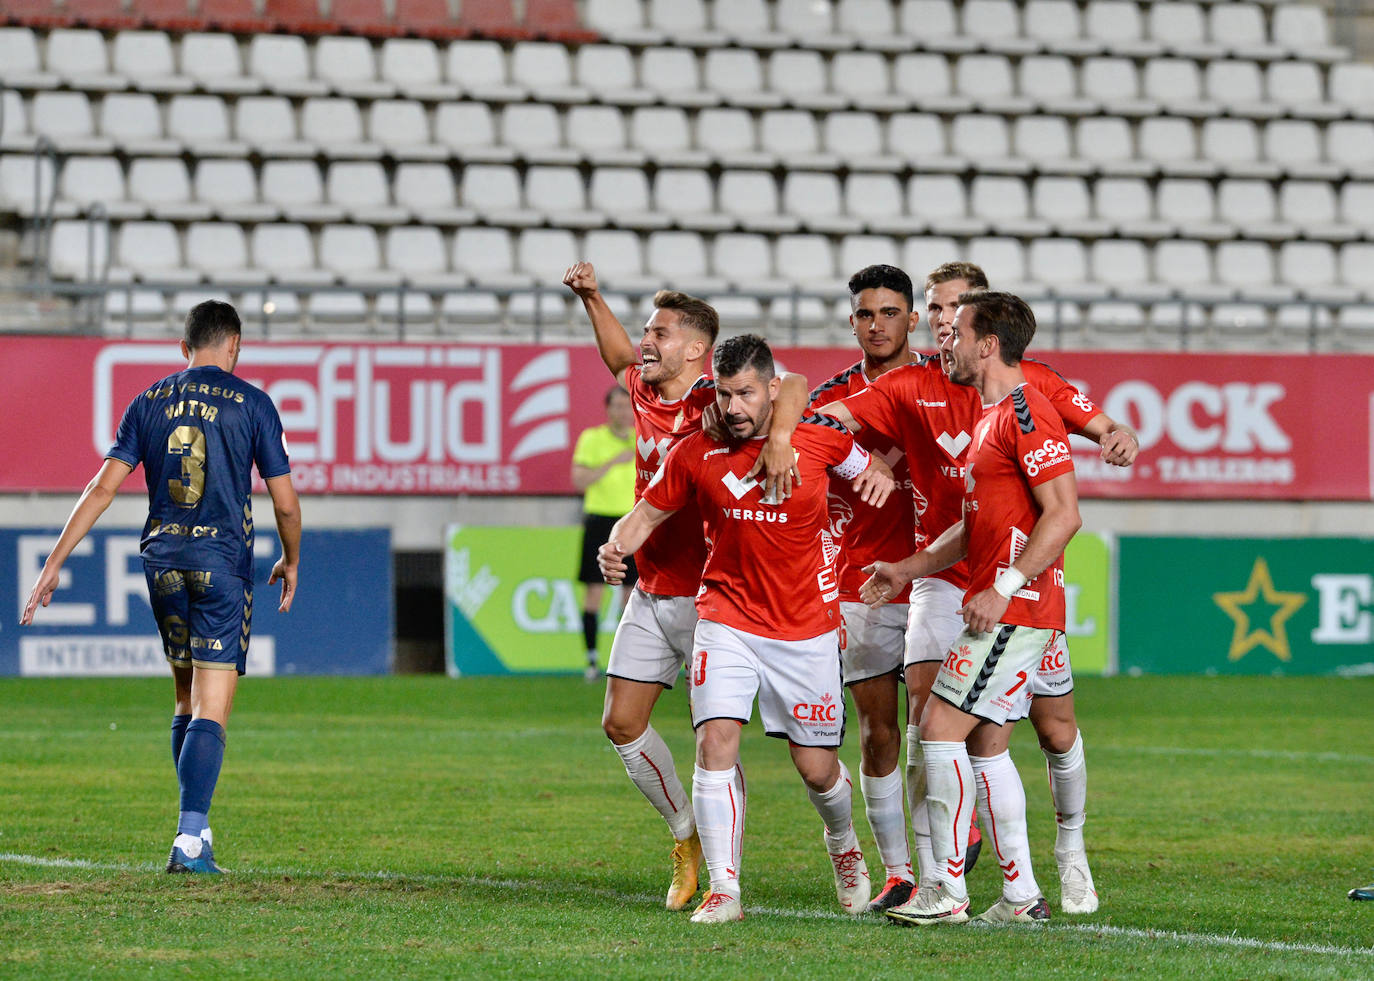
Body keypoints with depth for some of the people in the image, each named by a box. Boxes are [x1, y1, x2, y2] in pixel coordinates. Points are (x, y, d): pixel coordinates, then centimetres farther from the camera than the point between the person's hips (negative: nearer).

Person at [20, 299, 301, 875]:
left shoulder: (150, 403, 8)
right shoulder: (252, 405, 0)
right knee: (210, 712, -8)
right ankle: (190, 839, -21)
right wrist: (291, 562, 21)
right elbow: (285, 503, 1)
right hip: (223, 559, -4)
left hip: (162, 561, 4)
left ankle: (197, 827, 18)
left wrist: (54, 563, 2)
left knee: (186, 702, 18)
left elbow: (103, 487, 1)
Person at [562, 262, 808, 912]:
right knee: (621, 724, 7)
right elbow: (619, 358, 31)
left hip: (709, 597, -7)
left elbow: (791, 387, -30)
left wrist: (779, 437, -47)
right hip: (651, 594, 7)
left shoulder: (718, 402, -13)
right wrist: (591, 298, 21)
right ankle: (686, 837, 24)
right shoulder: (646, 395, 8)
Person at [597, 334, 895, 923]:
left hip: (807, 629, 0)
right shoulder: (695, 454, -4)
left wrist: (879, 474, -9)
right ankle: (723, 890, -12)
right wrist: (617, 547, -14)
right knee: (716, 743, -18)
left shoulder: (820, 436, -5)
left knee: (816, 768, 5)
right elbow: (649, 513, 7)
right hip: (727, 619, 0)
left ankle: (844, 847, 39)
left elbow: (867, 466, 15)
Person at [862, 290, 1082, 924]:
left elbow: (1064, 514, -21)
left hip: (1016, 609, -10)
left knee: (940, 727, -11)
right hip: (1004, 607, 10)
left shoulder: (1026, 413, -14)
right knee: (986, 747, 10)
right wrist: (910, 568, 22)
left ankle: (947, 891, -8)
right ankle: (1021, 896, 13)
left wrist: (1003, 588, -22)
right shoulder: (992, 416, 19)